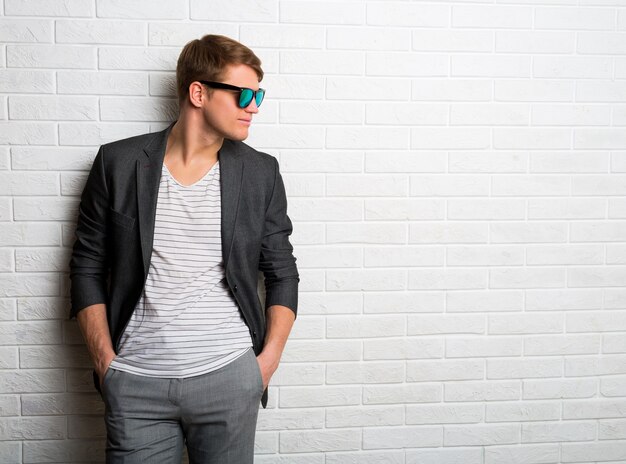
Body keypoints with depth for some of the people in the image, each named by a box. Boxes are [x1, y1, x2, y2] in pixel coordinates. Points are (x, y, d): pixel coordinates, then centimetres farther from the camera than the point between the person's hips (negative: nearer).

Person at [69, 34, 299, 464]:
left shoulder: (261, 173, 2)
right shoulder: (118, 164, 0)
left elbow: (282, 273, 6)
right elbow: (88, 267, 4)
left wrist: (268, 359, -2)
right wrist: (105, 361, -1)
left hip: (230, 379, 1)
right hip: (135, 384, 0)